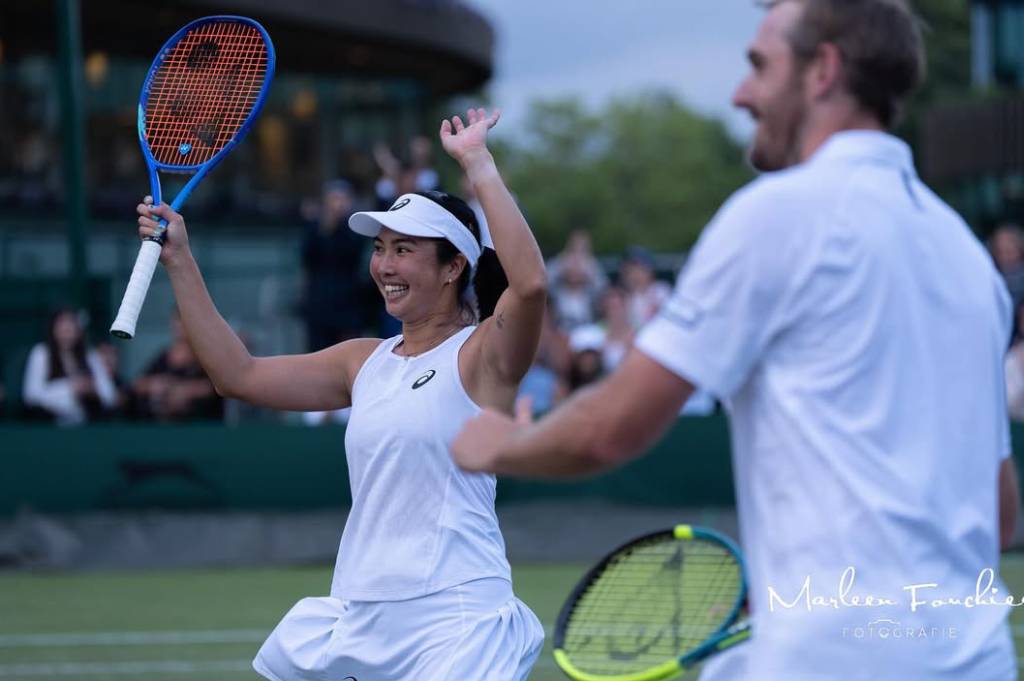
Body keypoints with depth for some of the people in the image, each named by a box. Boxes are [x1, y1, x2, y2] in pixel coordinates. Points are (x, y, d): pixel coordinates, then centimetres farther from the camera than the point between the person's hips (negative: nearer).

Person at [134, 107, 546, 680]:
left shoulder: (481, 354, -4)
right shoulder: (364, 362, 15)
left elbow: (530, 283, -25)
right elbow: (239, 374, 14)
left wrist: (478, 164, -21)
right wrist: (181, 262, 10)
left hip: (454, 619, -7)